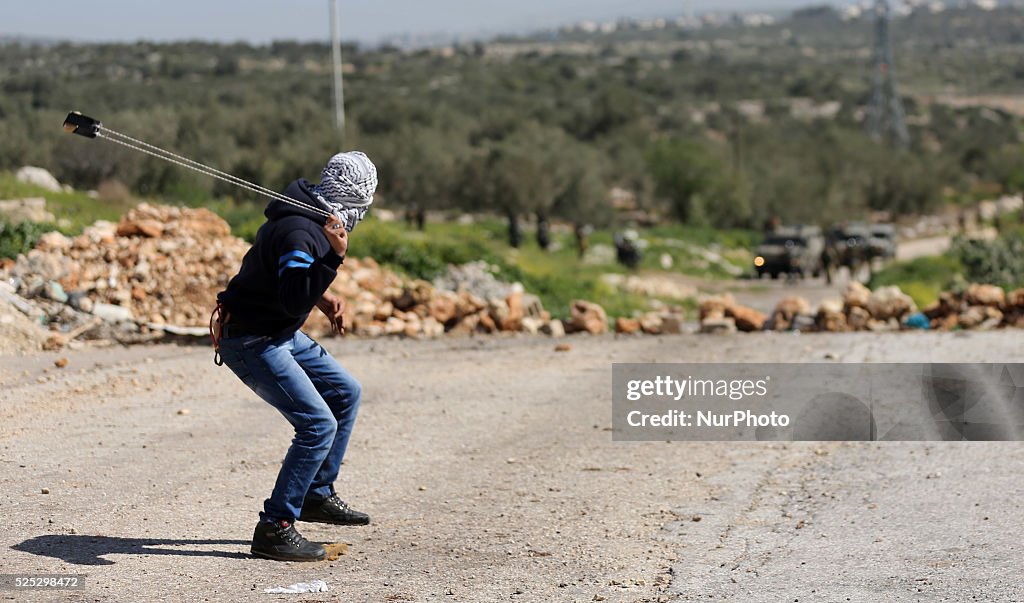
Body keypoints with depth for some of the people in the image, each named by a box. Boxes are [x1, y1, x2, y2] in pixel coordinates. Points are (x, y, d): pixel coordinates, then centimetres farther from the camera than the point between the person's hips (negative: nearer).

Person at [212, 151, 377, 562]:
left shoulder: (314, 217, 6)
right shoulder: (298, 231, -26)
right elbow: (295, 303, -33)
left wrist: (324, 300, 10)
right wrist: (334, 255, -37)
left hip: (281, 334, 11)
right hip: (250, 342, -11)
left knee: (345, 392, 17)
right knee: (319, 425, -16)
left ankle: (317, 494, 25)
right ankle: (274, 528, -11)